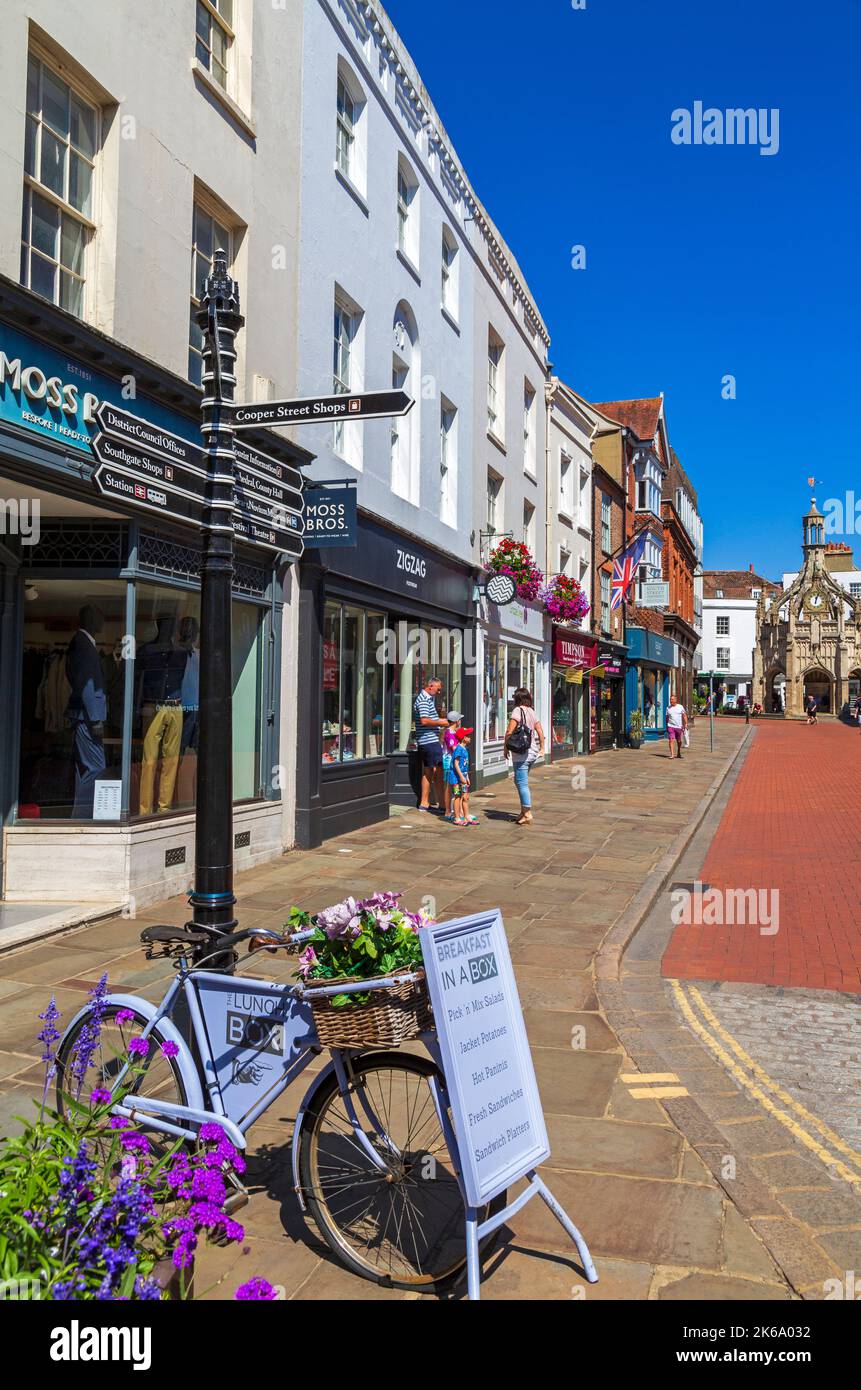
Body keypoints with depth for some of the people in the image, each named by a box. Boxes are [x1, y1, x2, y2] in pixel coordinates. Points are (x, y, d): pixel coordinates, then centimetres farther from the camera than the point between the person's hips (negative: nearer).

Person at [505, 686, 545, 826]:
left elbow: (509, 732, -16)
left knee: (522, 783, -3)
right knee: (520, 781, 19)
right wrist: (542, 748, 21)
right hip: (533, 752, 8)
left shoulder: (517, 711, -11)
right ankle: (523, 811, 23)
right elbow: (540, 732, 13)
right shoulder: (532, 712, 11)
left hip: (520, 753, -8)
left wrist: (506, 747, -5)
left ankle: (527, 814, -2)